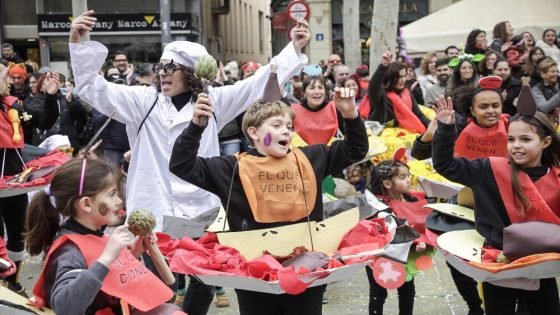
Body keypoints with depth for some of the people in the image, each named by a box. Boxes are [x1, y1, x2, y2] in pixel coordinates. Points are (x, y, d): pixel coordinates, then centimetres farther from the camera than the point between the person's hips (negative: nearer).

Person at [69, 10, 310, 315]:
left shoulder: (214, 101, 4)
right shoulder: (144, 100, 0)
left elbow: (259, 83, 3)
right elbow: (94, 89, -5)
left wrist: (293, 49, -4)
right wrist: (77, 44, -18)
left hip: (201, 212, 2)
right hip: (155, 213, -2)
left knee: (205, 283, 17)